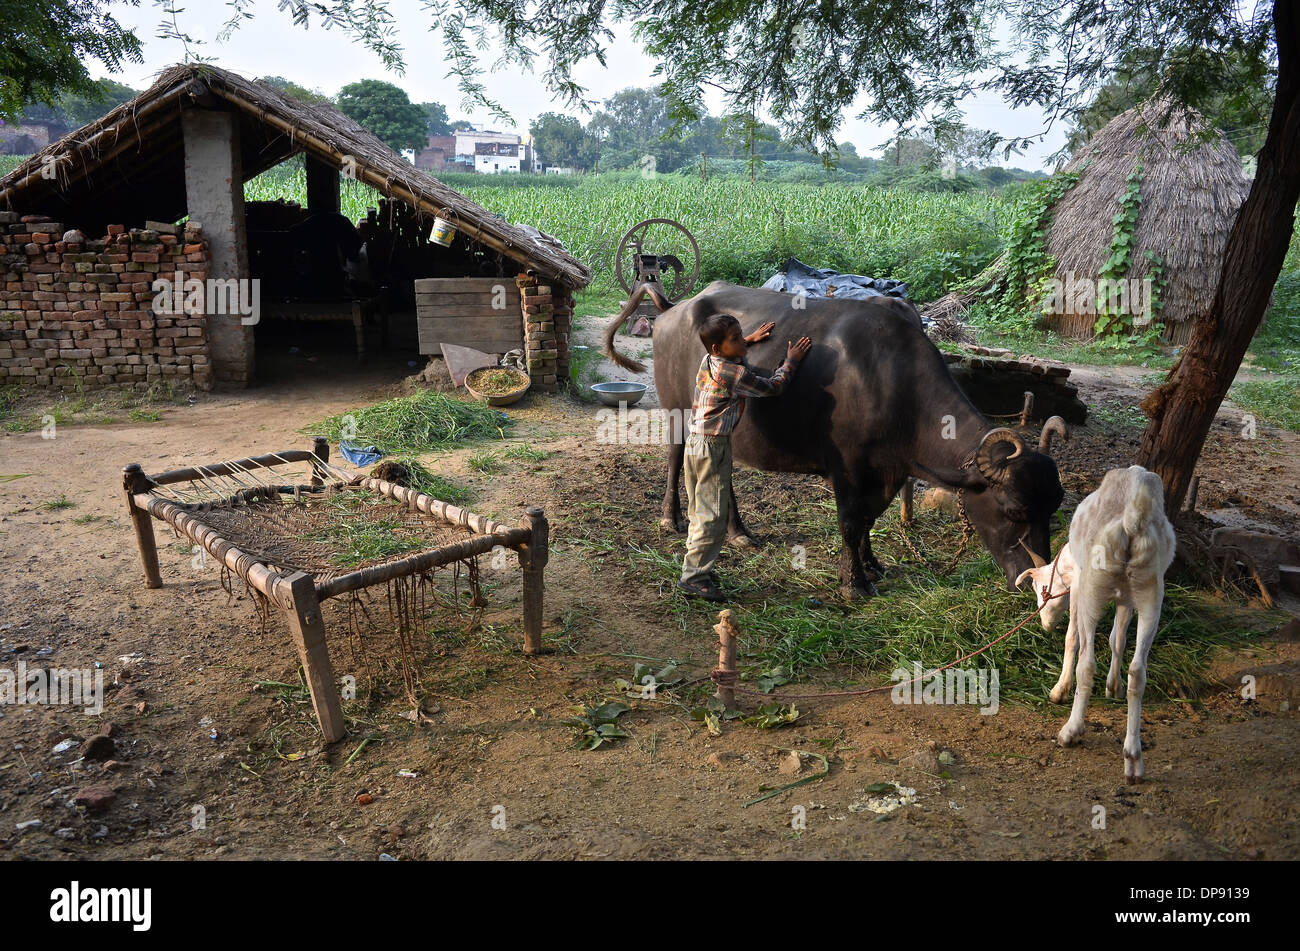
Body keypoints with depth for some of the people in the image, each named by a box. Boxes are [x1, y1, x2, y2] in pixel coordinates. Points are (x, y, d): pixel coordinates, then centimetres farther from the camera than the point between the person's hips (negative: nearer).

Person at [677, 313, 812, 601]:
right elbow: (774, 387, -7)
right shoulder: (736, 374, -18)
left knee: (699, 510, 17)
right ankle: (694, 575, -1)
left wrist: (750, 340, 29)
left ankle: (694, 566, 26)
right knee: (713, 515, -3)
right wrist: (790, 361, 5)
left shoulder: (707, 361, 7)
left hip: (694, 441, 9)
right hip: (713, 447, -9)